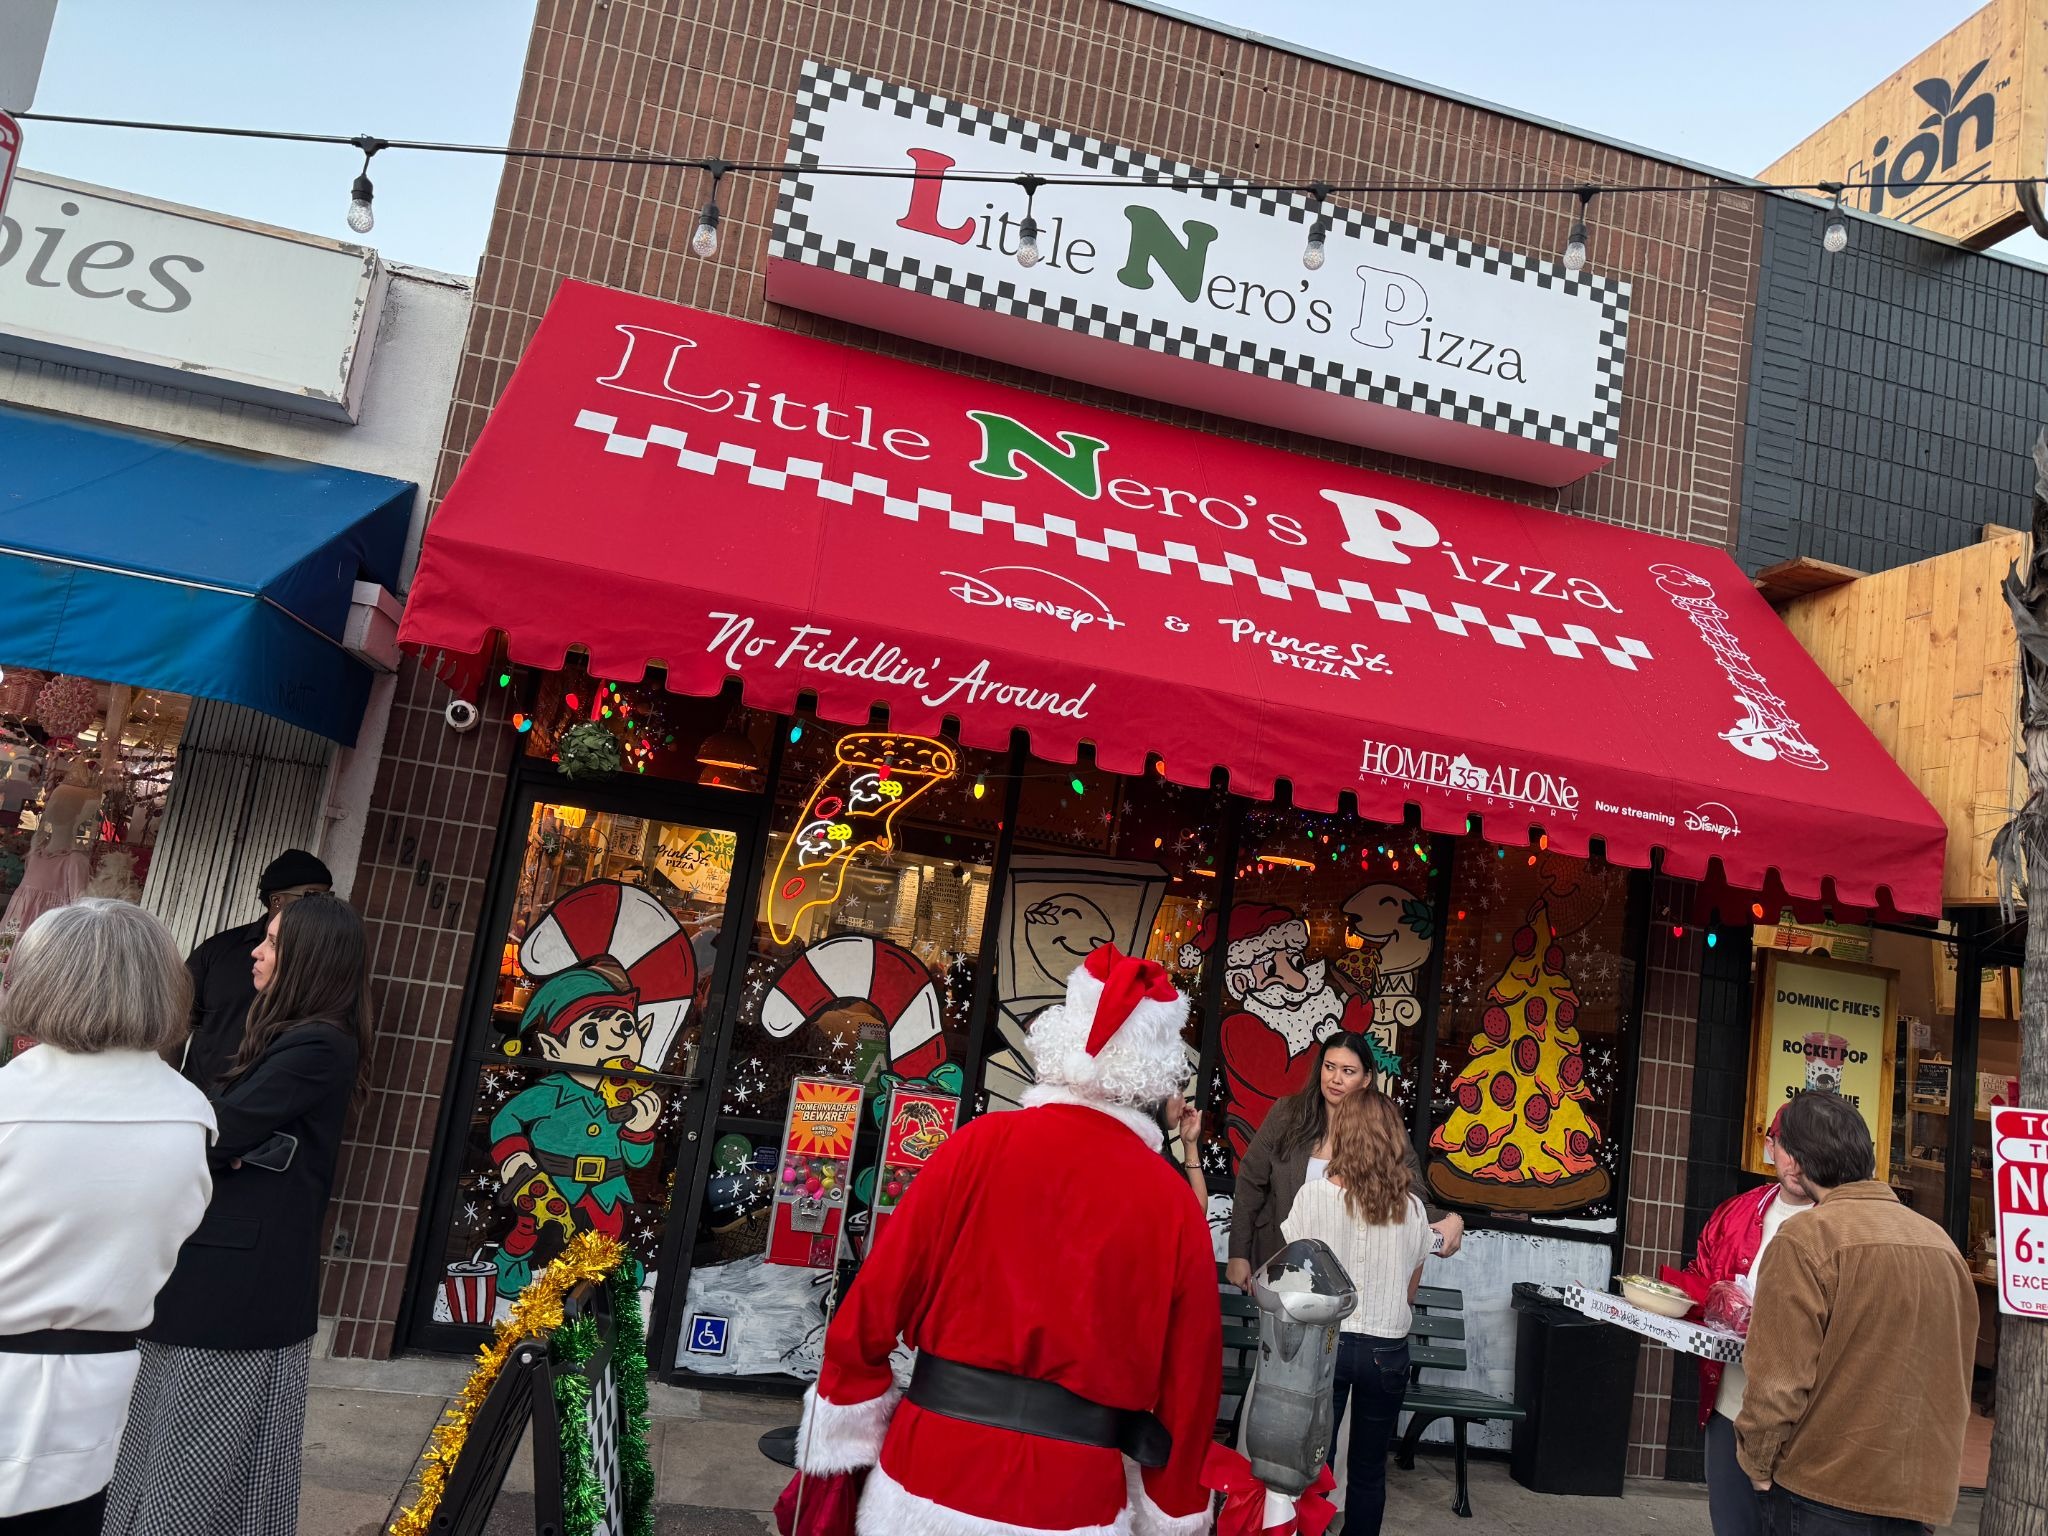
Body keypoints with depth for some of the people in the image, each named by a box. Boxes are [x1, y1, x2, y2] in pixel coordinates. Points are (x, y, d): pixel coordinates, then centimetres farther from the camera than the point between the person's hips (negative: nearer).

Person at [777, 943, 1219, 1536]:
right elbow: (1188, 1381, 1)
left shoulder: (982, 1144, -7)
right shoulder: (1177, 1205, -5)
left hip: (936, 1476, 0)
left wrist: (840, 1448, 7)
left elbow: (874, 1304, -6)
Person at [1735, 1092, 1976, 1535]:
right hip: (1923, 1492, 6)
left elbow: (1778, 1382, -18)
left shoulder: (1806, 1241, -17)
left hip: (1823, 1490, -6)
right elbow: (1957, 1372, 11)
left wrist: (1757, 1464, -3)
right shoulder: (1940, 1241, 2)